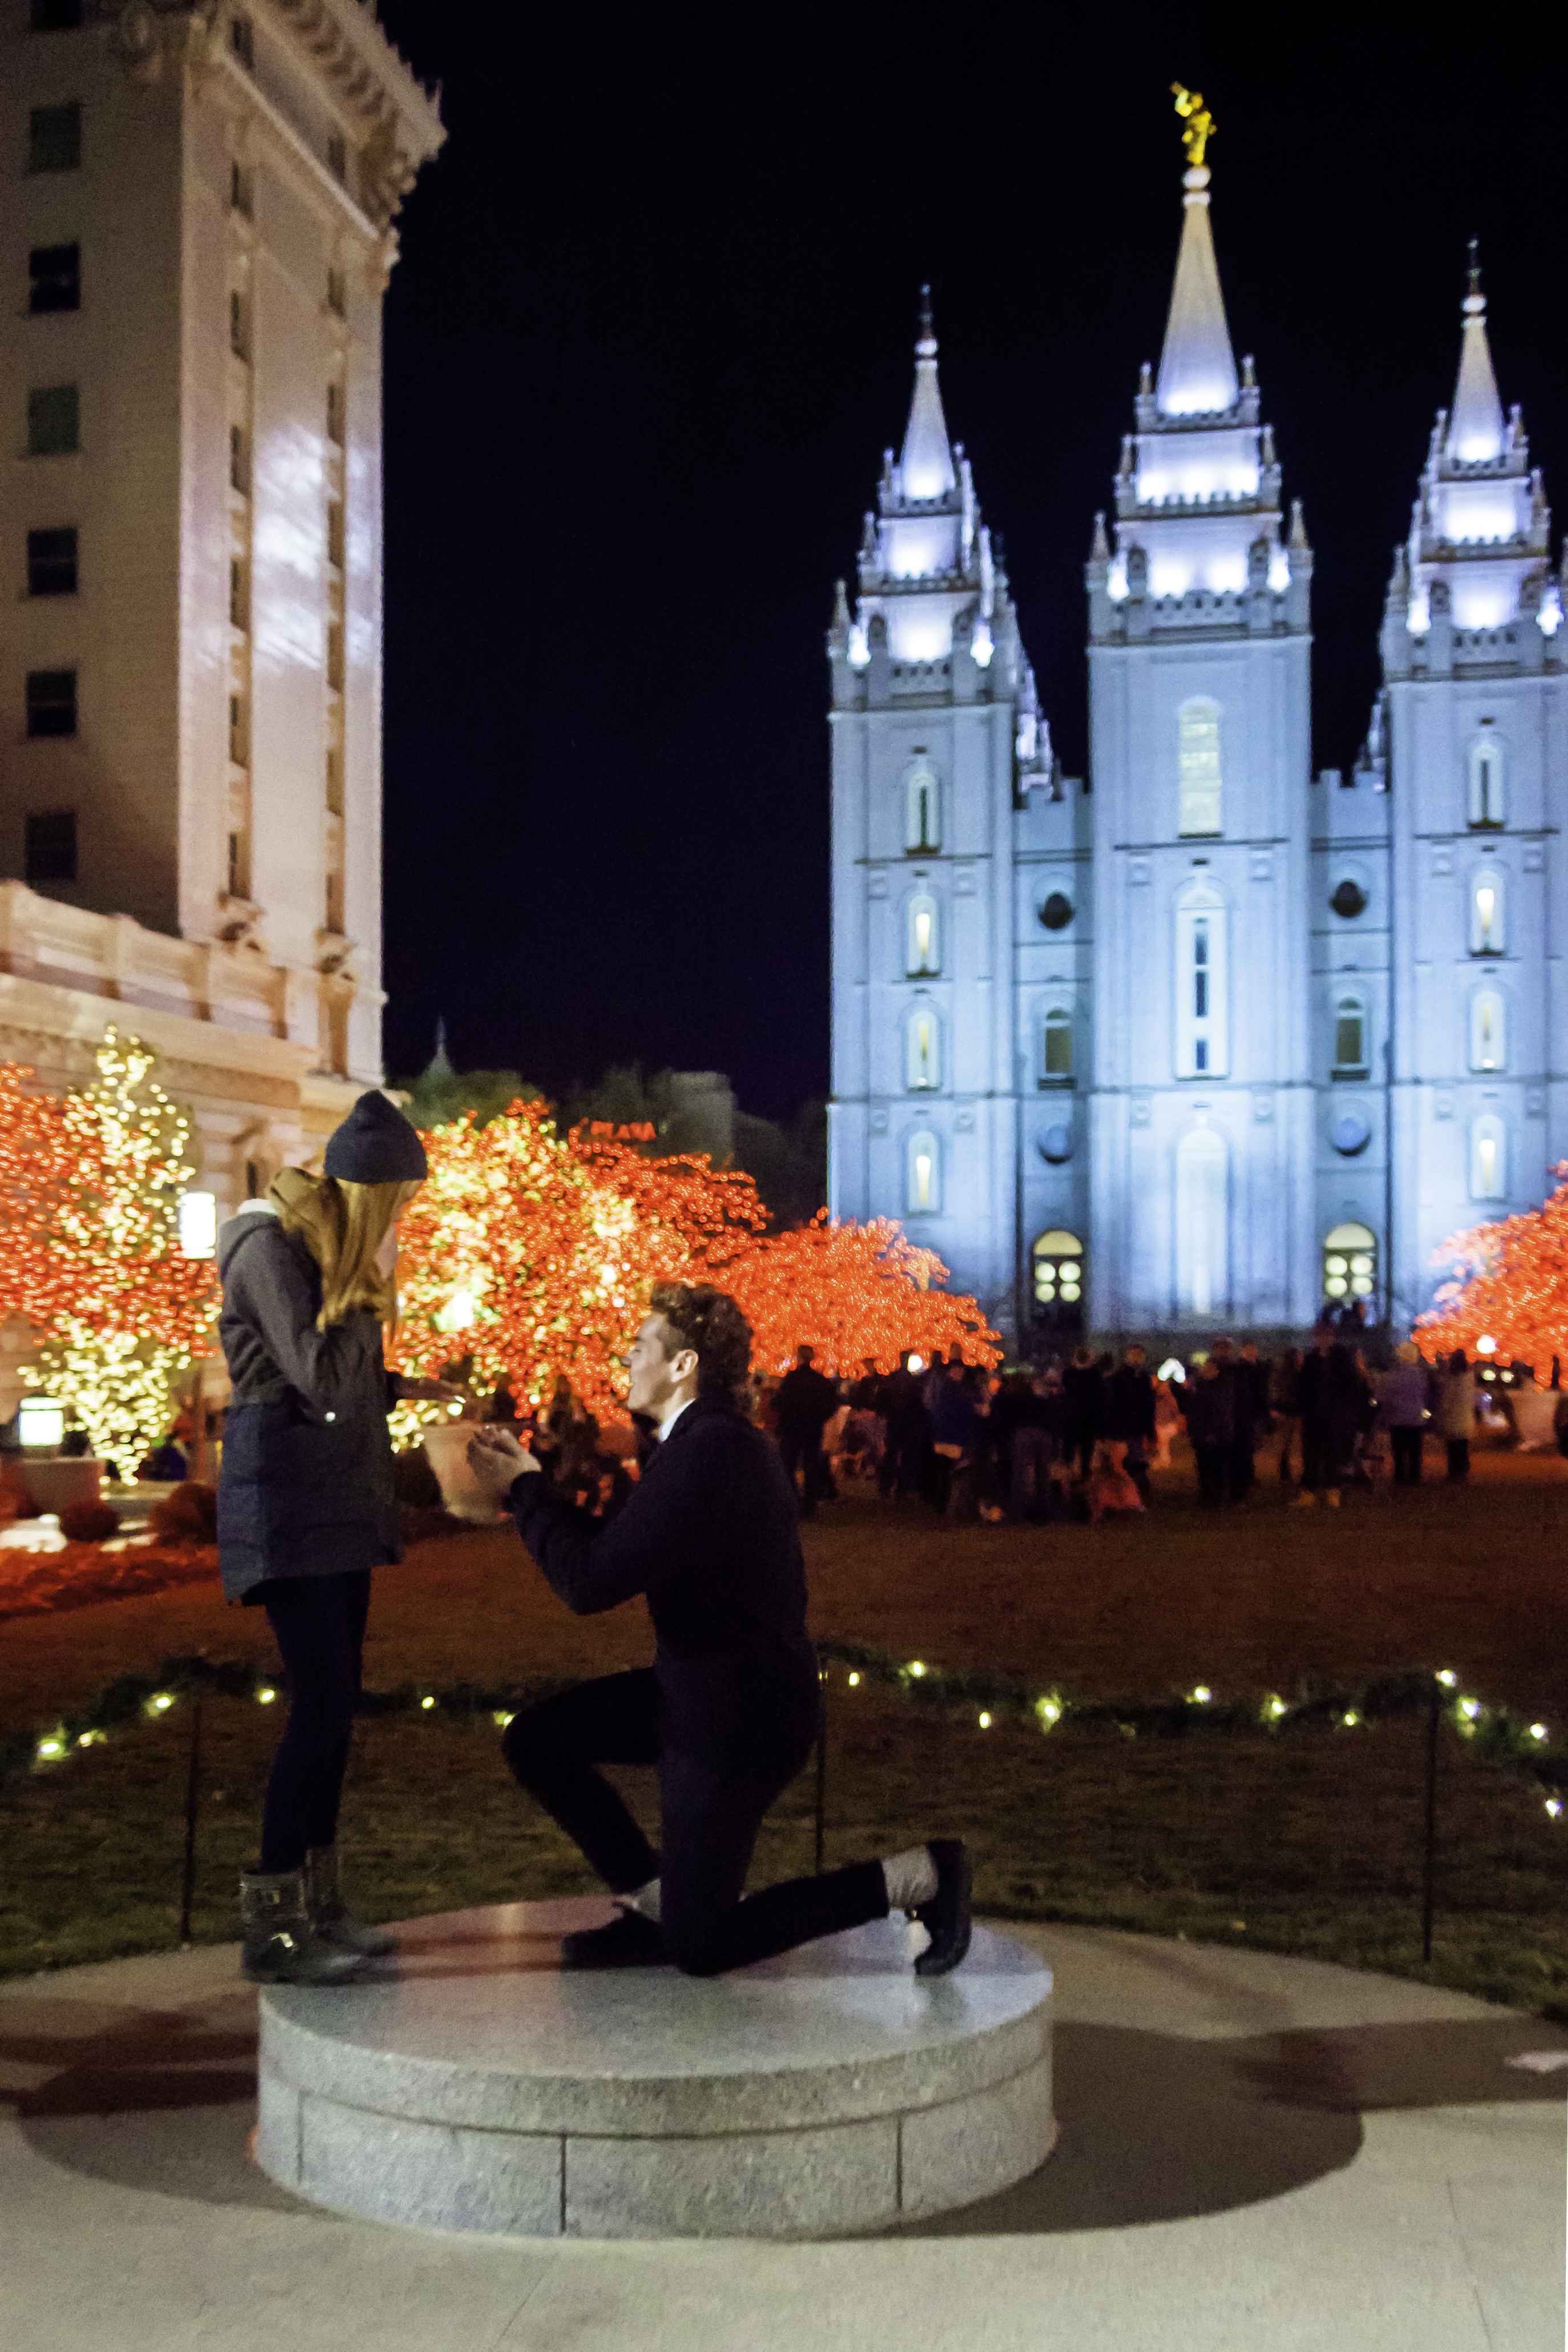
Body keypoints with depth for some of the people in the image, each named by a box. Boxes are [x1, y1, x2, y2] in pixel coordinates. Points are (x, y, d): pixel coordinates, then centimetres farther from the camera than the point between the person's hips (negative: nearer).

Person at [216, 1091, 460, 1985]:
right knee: (323, 1701, -12)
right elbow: (321, 1378, -22)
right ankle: (273, 1928, -5)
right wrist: (377, 1286, -14)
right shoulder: (271, 1249, -14)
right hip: (290, 1500, -9)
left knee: (336, 1701, 10)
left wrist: (404, 1387, 11)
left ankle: (318, 1900, 19)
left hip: (340, 1501, 9)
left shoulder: (328, 1247, 13)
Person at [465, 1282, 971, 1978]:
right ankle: (657, 1900, 17)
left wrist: (524, 1488, -12)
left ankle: (915, 1877, 3)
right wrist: (531, 1482, 11)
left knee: (696, 1946, 0)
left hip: (736, 1716, -10)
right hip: (702, 1687, 10)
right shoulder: (714, 1438, 7)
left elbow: (588, 1583, -26)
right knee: (535, 1738, 10)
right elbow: (611, 1550, 14)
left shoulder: (708, 1451, -26)